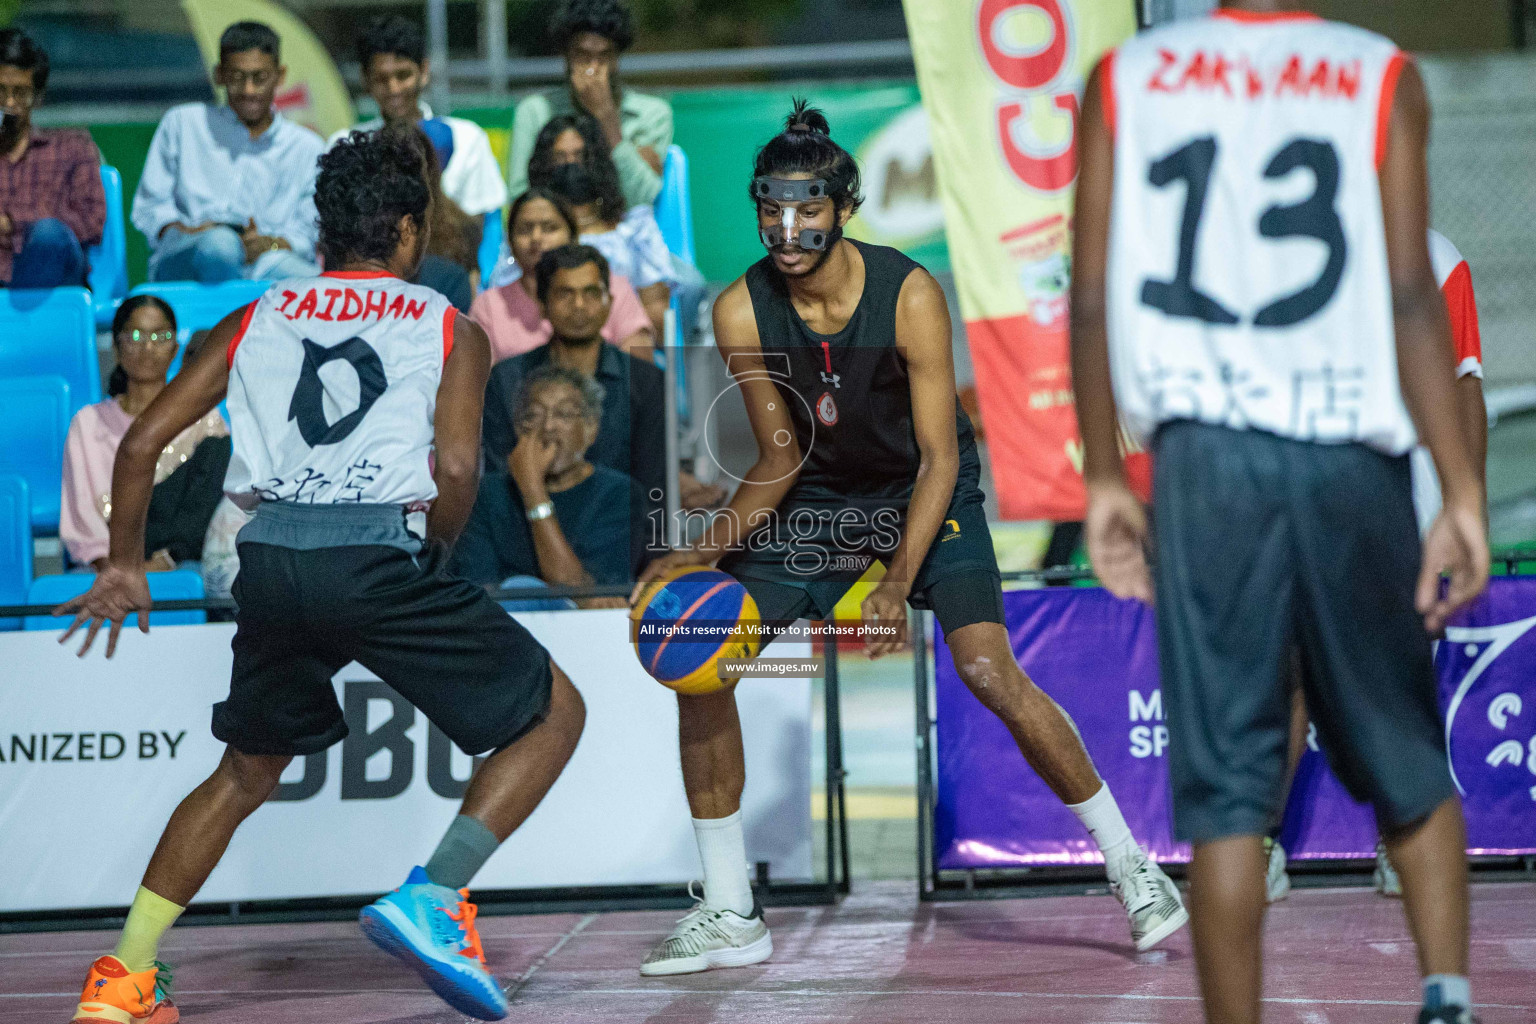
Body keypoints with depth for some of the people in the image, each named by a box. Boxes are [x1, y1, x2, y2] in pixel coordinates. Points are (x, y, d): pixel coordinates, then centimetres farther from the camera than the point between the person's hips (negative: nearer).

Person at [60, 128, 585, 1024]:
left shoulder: (257, 319, 22)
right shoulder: (449, 328, 12)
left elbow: (143, 442, 18)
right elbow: (456, 469, -5)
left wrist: (124, 566, 29)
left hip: (271, 561, 5)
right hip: (380, 553, -4)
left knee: (248, 771, 26)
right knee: (555, 714, 11)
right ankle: (431, 900, -5)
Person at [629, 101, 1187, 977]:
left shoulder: (909, 295, -26)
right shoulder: (743, 313, -17)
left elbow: (939, 458, -22)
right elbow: (781, 459, -6)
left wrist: (898, 584, -31)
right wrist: (700, 557, -17)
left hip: (926, 495, -4)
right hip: (817, 499, 4)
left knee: (990, 672, -21)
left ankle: (1129, 863, -4)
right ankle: (731, 914, 3)